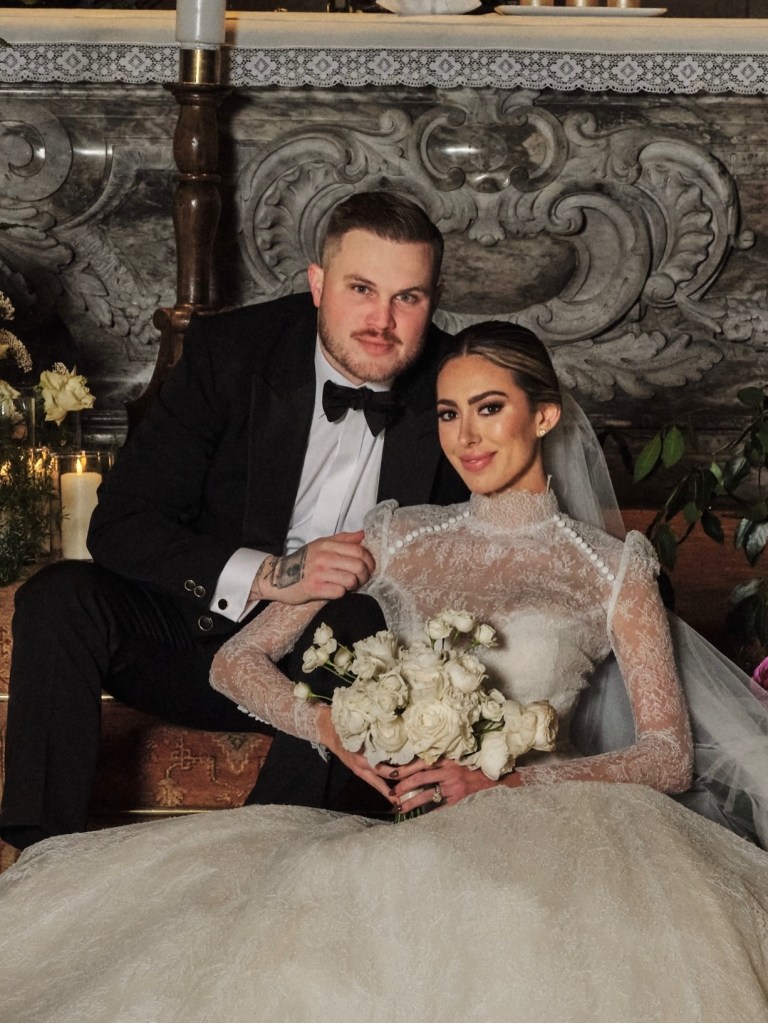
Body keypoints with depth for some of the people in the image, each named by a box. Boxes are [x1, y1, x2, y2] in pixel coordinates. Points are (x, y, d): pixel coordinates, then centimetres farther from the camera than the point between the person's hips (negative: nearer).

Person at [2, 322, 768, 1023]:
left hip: (533, 823, 0)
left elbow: (669, 754, 1)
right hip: (397, 824, 0)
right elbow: (236, 661, 14)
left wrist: (507, 781, -14)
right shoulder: (397, 540, 17)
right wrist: (332, 728, -7)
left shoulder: (611, 570, 10)